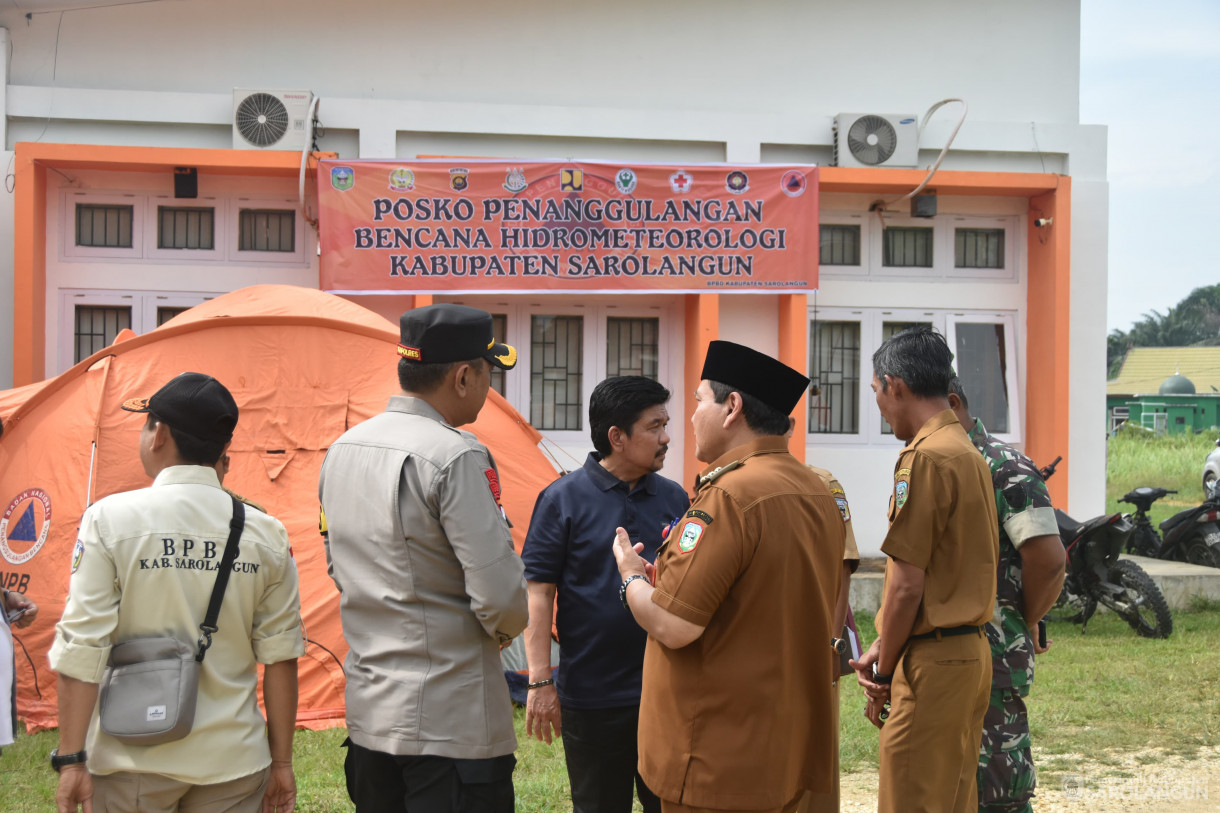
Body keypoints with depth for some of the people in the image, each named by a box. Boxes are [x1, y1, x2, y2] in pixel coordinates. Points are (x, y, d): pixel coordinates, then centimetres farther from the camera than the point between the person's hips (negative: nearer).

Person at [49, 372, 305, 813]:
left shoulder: (109, 519, -8)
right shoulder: (266, 533, -1)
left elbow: (81, 648, -10)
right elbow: (280, 657, 2)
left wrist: (71, 760, -5)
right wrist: (281, 763, 10)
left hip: (133, 762, -2)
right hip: (233, 761, 2)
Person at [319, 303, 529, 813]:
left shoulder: (342, 449, 8)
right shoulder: (455, 457, -18)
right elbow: (500, 596, -19)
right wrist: (506, 628, 2)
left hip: (367, 711, 8)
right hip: (449, 722, -8)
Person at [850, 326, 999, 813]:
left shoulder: (925, 458, -15)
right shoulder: (968, 453, 14)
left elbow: (908, 585, -16)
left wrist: (884, 671, -5)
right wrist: (883, 649, 12)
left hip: (933, 662, -9)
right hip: (971, 650, 9)